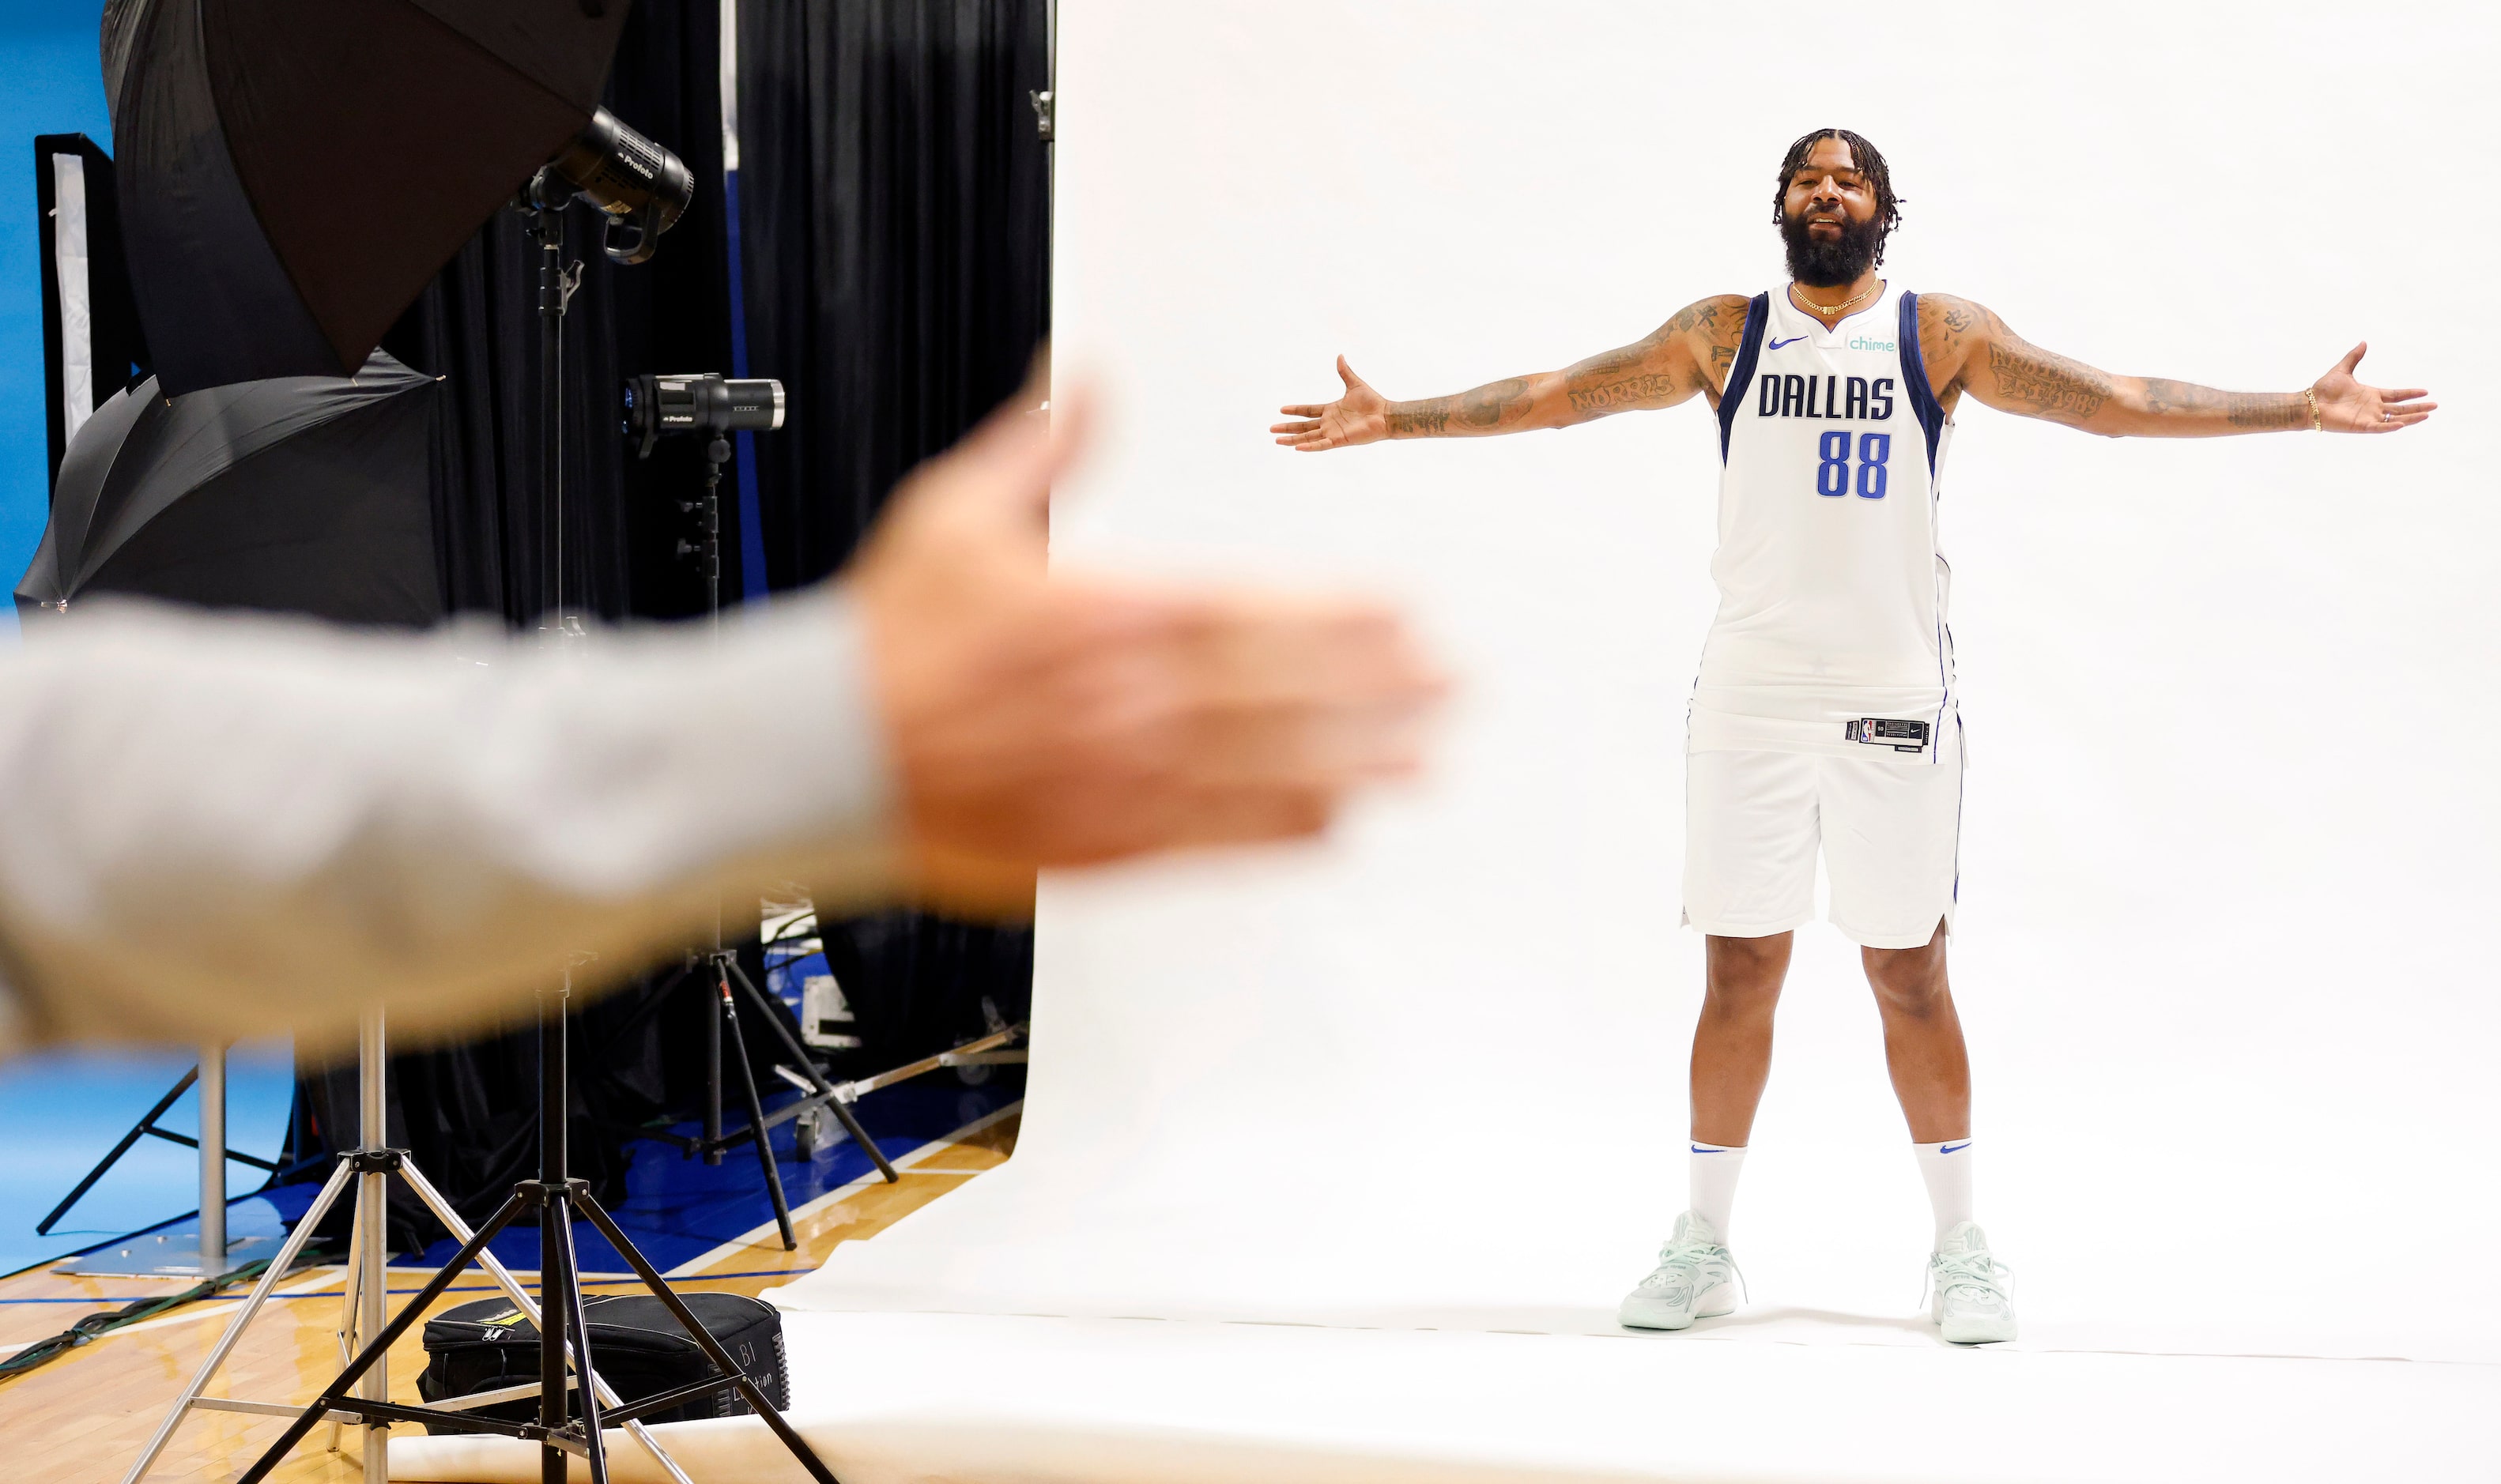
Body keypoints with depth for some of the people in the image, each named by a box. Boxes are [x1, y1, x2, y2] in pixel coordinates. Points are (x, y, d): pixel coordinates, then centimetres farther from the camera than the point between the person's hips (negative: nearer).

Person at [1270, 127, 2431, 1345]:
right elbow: (1563, 394, 6)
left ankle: (1960, 1250, 16)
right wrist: (1390, 419, 1)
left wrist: (2299, 409, -9)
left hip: (1895, 696, -1)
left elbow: (2109, 400, -2)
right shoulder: (1722, 333, 8)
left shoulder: (1941, 334, 4)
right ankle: (1703, 1246, 17)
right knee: (1739, 972, 5)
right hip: (1750, 695, 1)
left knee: (1910, 975, 4)